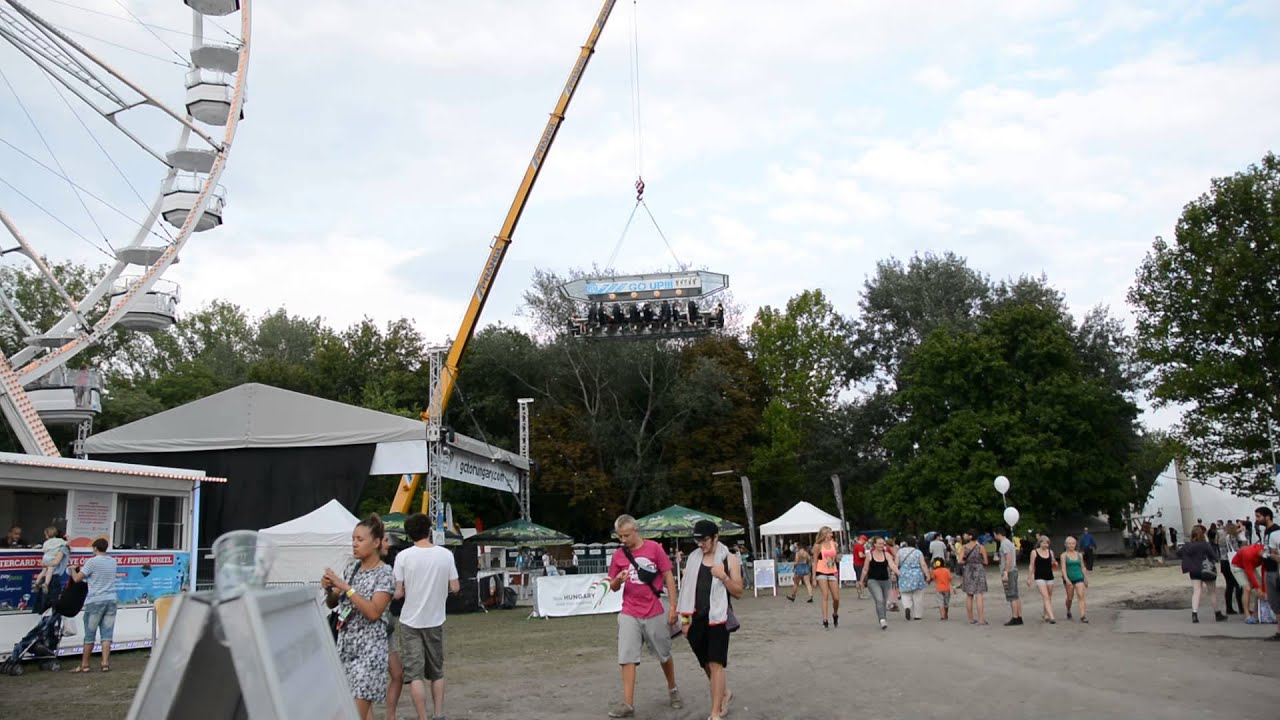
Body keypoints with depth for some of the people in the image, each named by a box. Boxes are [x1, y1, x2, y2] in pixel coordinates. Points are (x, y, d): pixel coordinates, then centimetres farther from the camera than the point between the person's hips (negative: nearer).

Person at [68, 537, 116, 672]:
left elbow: (77, 578, -3)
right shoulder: (113, 561, 10)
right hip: (111, 601, 4)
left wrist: (72, 569, 17)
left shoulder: (92, 562, -8)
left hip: (95, 601, -4)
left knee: (90, 635, 4)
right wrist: (85, 567, 31)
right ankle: (105, 663, -1)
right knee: (107, 634, 3)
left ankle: (84, 665, 11)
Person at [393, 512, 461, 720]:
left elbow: (398, 592, -11)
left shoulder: (403, 556, -11)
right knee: (437, 672, 17)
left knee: (415, 674, 1)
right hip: (435, 620, 3)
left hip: (411, 621, -3)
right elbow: (455, 587, -1)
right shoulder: (445, 555, -5)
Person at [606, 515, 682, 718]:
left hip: (655, 613, -1)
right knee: (627, 658, -6)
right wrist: (617, 580, -15)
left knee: (664, 655, 14)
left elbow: (668, 577, -3)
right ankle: (628, 704, -2)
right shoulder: (618, 555, 1)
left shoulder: (654, 548, -6)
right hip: (629, 615, 2)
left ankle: (672, 689, 37)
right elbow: (613, 587, 9)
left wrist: (673, 606, -7)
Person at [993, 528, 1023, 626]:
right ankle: (1019, 617, 13)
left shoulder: (1004, 544, -12)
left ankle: (1015, 618, -7)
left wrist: (1005, 573, -24)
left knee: (1011, 596, -8)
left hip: (1009, 572, -10)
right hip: (1014, 570, 10)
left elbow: (1009, 558, -22)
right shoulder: (1010, 542, 18)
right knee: (1016, 596, 11)